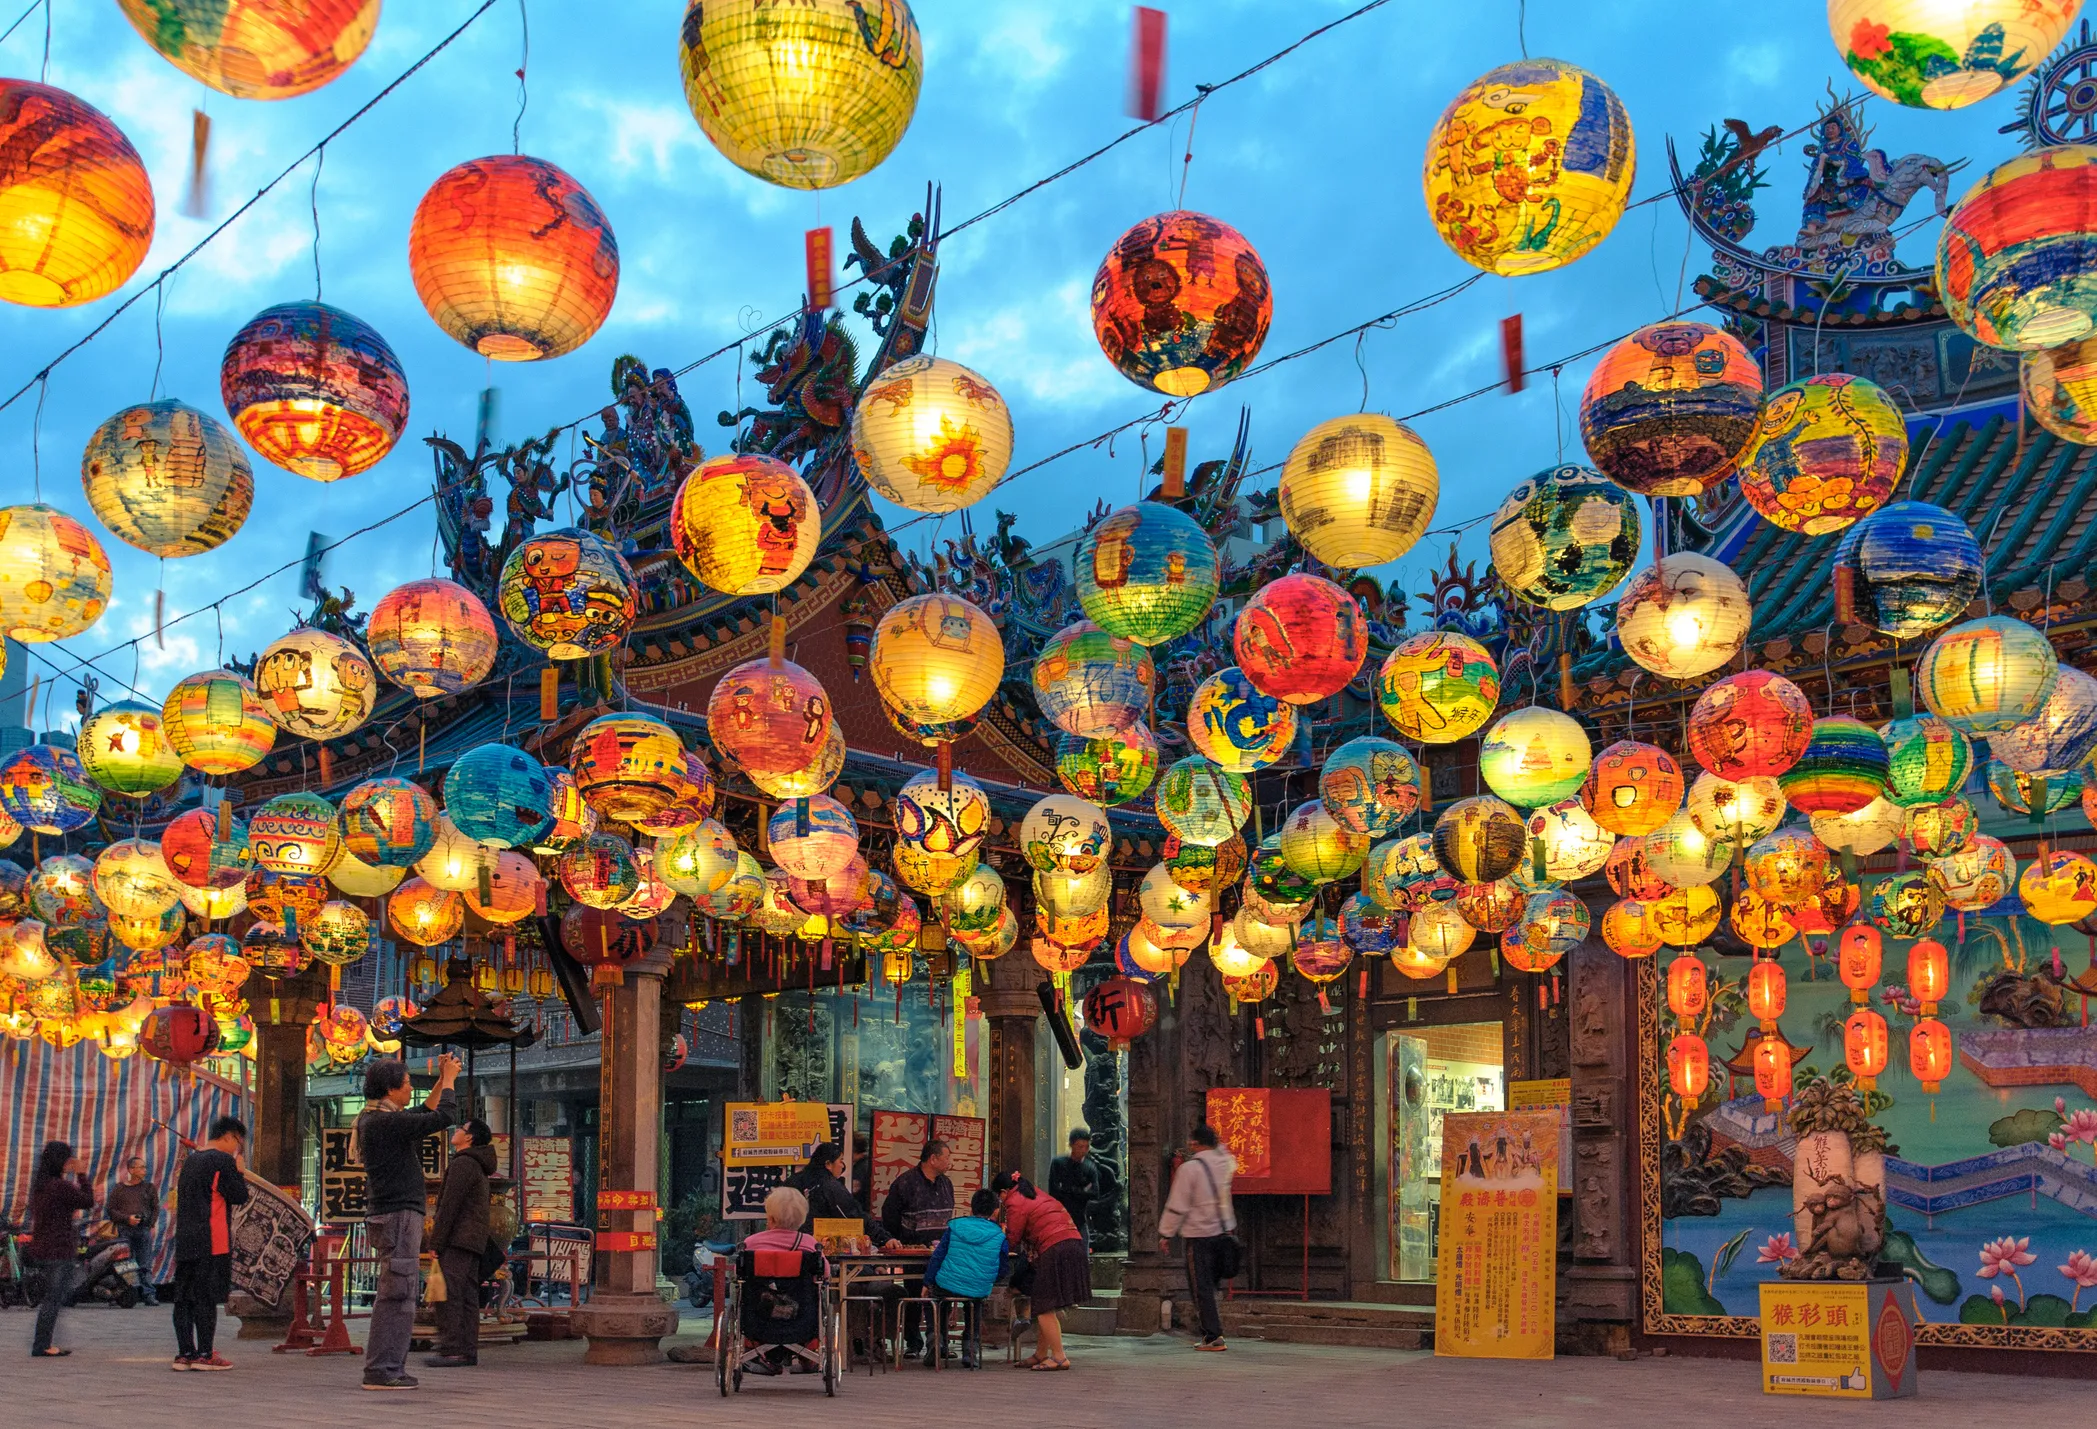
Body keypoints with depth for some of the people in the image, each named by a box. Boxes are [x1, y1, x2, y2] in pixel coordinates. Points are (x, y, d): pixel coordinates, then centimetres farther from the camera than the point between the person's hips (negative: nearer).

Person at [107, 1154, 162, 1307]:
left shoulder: (149, 1187, 15)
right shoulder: (118, 1189, 8)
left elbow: (155, 1208, 17)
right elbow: (109, 1209, 4)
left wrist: (152, 1225, 4)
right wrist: (127, 1219, -8)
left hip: (144, 1230, 1)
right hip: (125, 1230, -1)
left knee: (145, 1265, -3)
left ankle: (149, 1294, -6)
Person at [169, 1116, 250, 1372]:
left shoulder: (190, 1159, 17)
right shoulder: (223, 1160, -8)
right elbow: (240, 1196, -9)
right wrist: (240, 1172, 7)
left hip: (185, 1241, 8)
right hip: (212, 1243, -8)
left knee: (184, 1297, 7)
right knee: (206, 1298, -5)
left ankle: (184, 1353, 8)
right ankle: (205, 1354, -4)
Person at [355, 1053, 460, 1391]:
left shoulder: (376, 1119, 15)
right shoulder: (383, 1121, -16)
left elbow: (425, 1116, 29)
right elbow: (443, 1118, -20)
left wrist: (442, 1081, 22)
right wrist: (449, 1080, -5)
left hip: (390, 1216, 11)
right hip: (397, 1215, -11)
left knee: (401, 1293, 14)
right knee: (397, 1294, -9)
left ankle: (389, 1367, 17)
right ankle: (381, 1370, -10)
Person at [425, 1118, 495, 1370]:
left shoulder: (462, 1164, -11)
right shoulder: (478, 1168, 22)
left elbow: (450, 1205, -16)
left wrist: (435, 1243, -16)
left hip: (458, 1240, -10)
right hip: (474, 1242, 10)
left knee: (448, 1295, -13)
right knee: (467, 1296, 7)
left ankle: (451, 1349, -18)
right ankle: (468, 1350, 5)